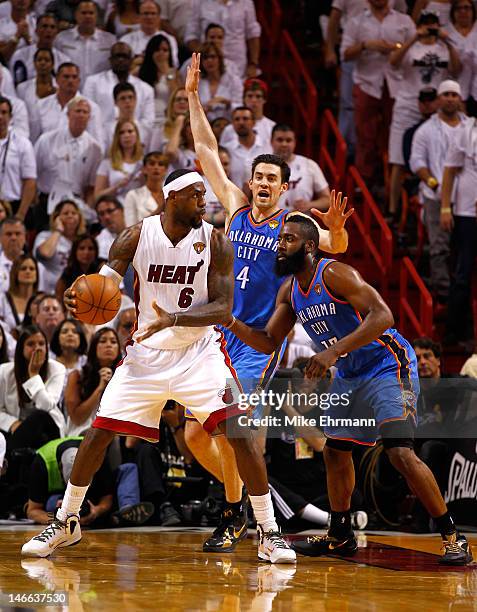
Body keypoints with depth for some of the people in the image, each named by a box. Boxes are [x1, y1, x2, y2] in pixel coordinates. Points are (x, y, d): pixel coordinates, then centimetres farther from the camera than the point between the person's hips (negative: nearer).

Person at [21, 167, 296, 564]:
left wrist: (175, 318, -30)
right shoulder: (137, 237, -8)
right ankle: (66, 522, 20)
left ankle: (269, 532, -8)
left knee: (239, 431, -17)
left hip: (199, 350, -1)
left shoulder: (215, 242, -10)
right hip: (147, 352, 2)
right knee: (99, 432, 0)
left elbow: (224, 309, -14)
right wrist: (80, 299, -28)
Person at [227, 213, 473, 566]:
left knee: (401, 453, -20)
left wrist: (333, 352, -37)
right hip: (350, 375, 9)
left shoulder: (335, 274, -21)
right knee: (335, 451, 14)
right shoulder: (289, 291, 6)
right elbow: (269, 343, 12)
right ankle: (340, 536, 31)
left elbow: (382, 315, -32)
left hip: (388, 366, -9)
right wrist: (232, 323, -5)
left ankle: (453, 537, -12)